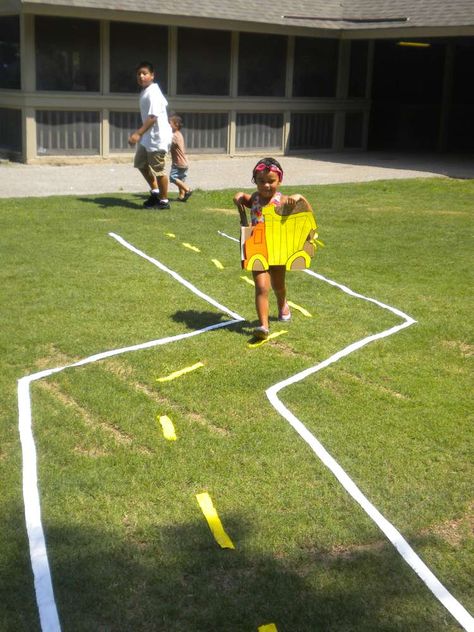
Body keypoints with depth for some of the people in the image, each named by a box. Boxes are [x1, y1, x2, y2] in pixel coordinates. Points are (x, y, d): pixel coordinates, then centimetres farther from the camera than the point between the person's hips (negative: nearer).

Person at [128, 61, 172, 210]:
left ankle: (164, 201, 11)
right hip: (148, 136, 10)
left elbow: (153, 117, -27)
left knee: (158, 169, -1)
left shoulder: (152, 93, -20)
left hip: (158, 137, -10)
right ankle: (155, 191, 28)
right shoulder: (145, 91, 10)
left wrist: (138, 133, -31)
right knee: (140, 163, 18)